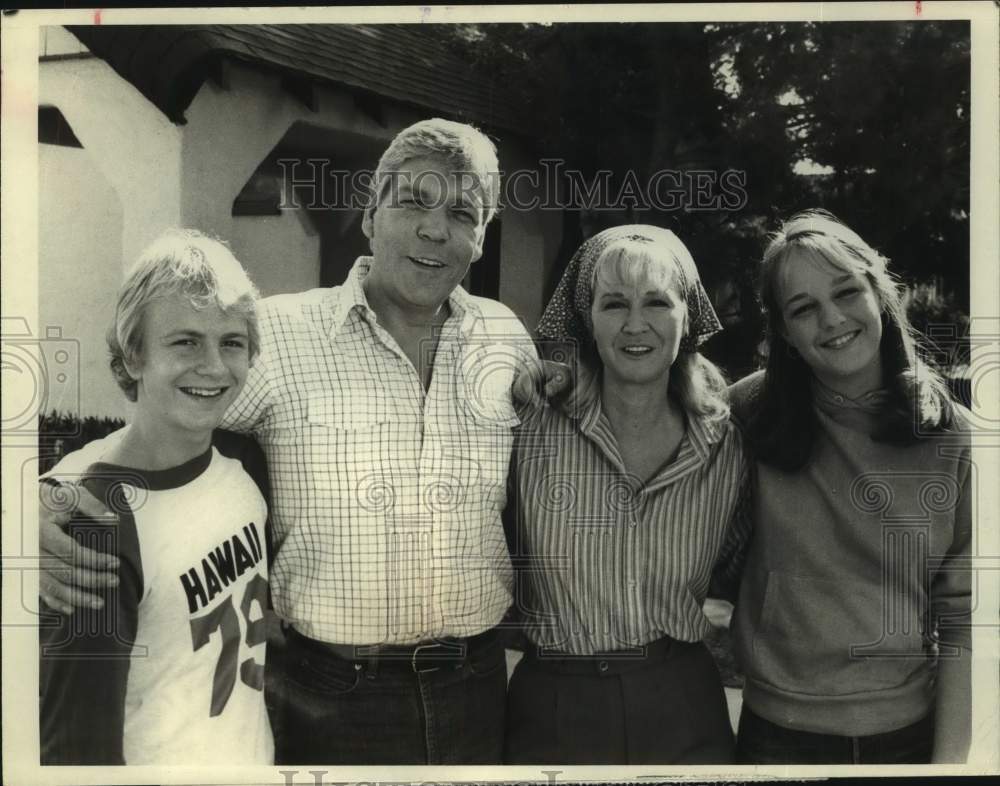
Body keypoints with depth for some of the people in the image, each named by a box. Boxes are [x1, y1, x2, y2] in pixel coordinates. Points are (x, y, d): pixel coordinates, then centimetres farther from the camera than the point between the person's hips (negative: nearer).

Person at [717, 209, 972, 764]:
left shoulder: (951, 439, -8)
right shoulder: (753, 413, -9)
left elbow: (961, 621, -6)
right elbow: (716, 556, 1)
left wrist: (949, 758, -9)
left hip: (910, 735, 0)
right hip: (778, 736, 0)